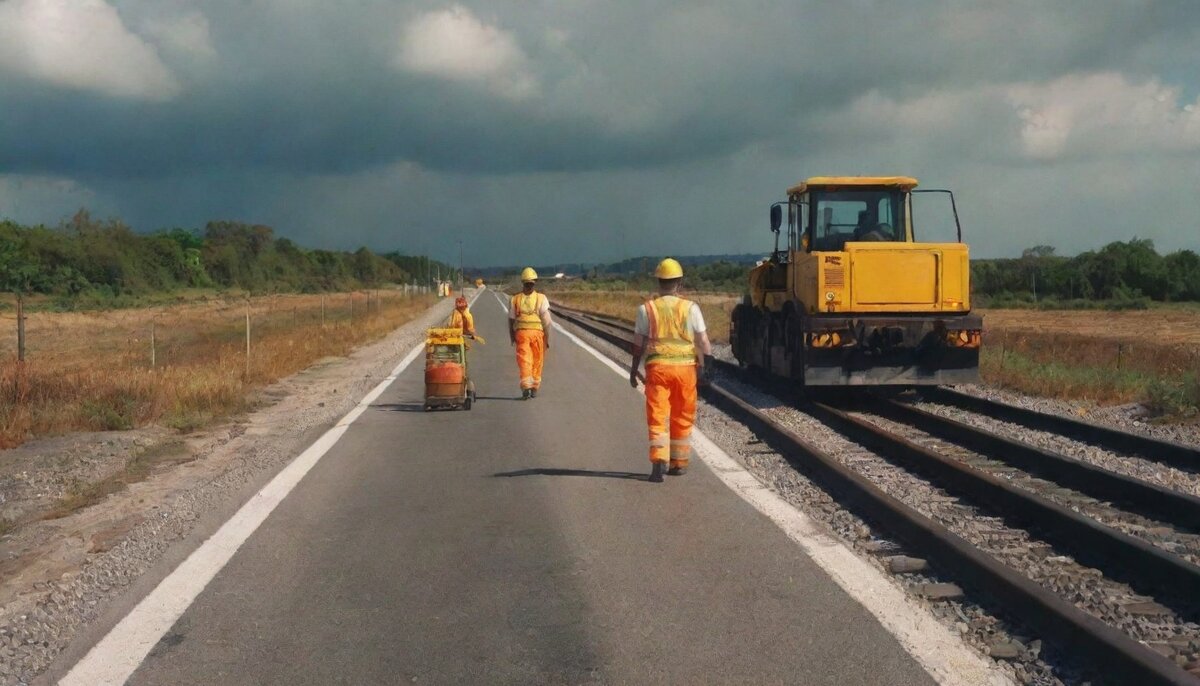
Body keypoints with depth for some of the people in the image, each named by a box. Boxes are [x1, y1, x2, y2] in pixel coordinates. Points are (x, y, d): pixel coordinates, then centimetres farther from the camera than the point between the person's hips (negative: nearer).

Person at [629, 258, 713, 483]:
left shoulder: (646, 309, 0)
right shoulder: (691, 308, -1)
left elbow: (638, 344, 4)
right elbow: (703, 341, -2)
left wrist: (634, 371, 14)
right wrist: (706, 368, 5)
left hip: (657, 366, -1)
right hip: (685, 366, 1)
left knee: (657, 416, -1)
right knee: (682, 418, 13)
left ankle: (659, 460, -18)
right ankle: (679, 463, 22)